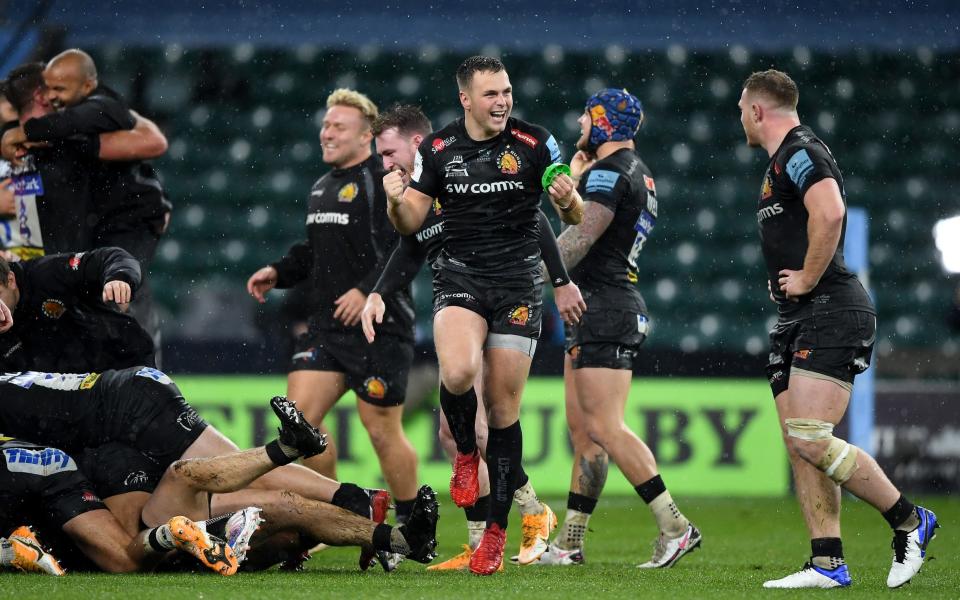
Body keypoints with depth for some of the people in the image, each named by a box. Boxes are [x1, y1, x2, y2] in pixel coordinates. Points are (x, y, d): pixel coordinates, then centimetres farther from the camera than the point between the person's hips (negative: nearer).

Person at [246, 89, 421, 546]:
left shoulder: (385, 181, -10)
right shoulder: (322, 188, 18)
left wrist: (367, 290, -25)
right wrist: (278, 273, 14)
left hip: (379, 327, -8)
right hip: (327, 327, 8)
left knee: (382, 431, -3)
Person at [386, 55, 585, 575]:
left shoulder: (534, 143, -2)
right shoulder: (437, 149, 1)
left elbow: (575, 216, 3)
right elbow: (409, 223, 6)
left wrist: (567, 199, -21)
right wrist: (395, 202, -17)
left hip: (518, 283, 0)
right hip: (460, 278, 0)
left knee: (503, 407, 1)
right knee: (458, 371, -28)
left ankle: (497, 529, 11)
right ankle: (466, 453, 4)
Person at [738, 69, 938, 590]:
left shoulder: (800, 152, -11)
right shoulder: (784, 160, 22)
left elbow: (830, 213, -29)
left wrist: (807, 279, -20)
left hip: (830, 313, -11)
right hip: (798, 320, 11)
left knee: (810, 438, -17)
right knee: (799, 445, 3)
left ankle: (908, 522, -5)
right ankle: (827, 564, 1)